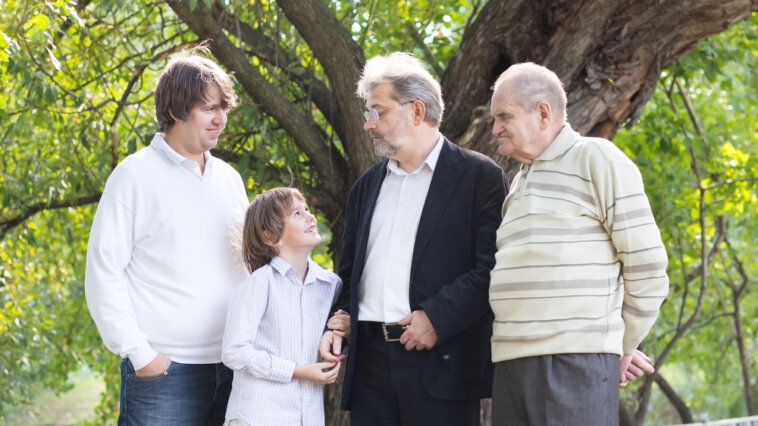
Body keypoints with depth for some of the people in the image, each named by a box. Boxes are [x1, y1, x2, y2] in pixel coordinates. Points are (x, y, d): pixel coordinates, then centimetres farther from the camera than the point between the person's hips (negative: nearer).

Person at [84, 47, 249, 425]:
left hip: (231, 366, 5)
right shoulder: (136, 175, -3)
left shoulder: (228, 179, 13)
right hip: (164, 369, -5)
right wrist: (138, 352, -11)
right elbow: (103, 273, -6)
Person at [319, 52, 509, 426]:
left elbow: (493, 266, -8)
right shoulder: (366, 187, 19)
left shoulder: (479, 176, 0)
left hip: (441, 362, -5)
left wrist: (438, 317, -16)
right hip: (370, 360, 5)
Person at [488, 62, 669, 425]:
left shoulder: (597, 159, 0)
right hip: (512, 362, 7)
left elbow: (647, 264, -4)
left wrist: (623, 347, 4)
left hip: (576, 363, -7)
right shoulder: (521, 181, 23)